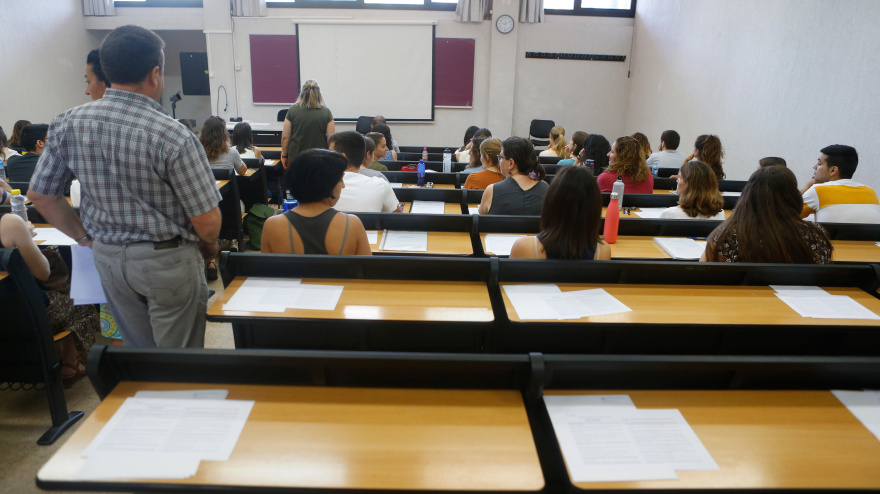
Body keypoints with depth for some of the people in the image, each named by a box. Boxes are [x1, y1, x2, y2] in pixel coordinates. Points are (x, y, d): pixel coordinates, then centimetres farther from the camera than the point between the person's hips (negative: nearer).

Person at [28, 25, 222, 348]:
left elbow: (40, 195, 5)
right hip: (167, 261, -5)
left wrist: (84, 237, 16)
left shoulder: (68, 125, -6)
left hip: (108, 258, 6)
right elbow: (207, 222, -19)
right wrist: (209, 246, 2)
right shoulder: (173, 136, -23)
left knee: (137, 353, 23)